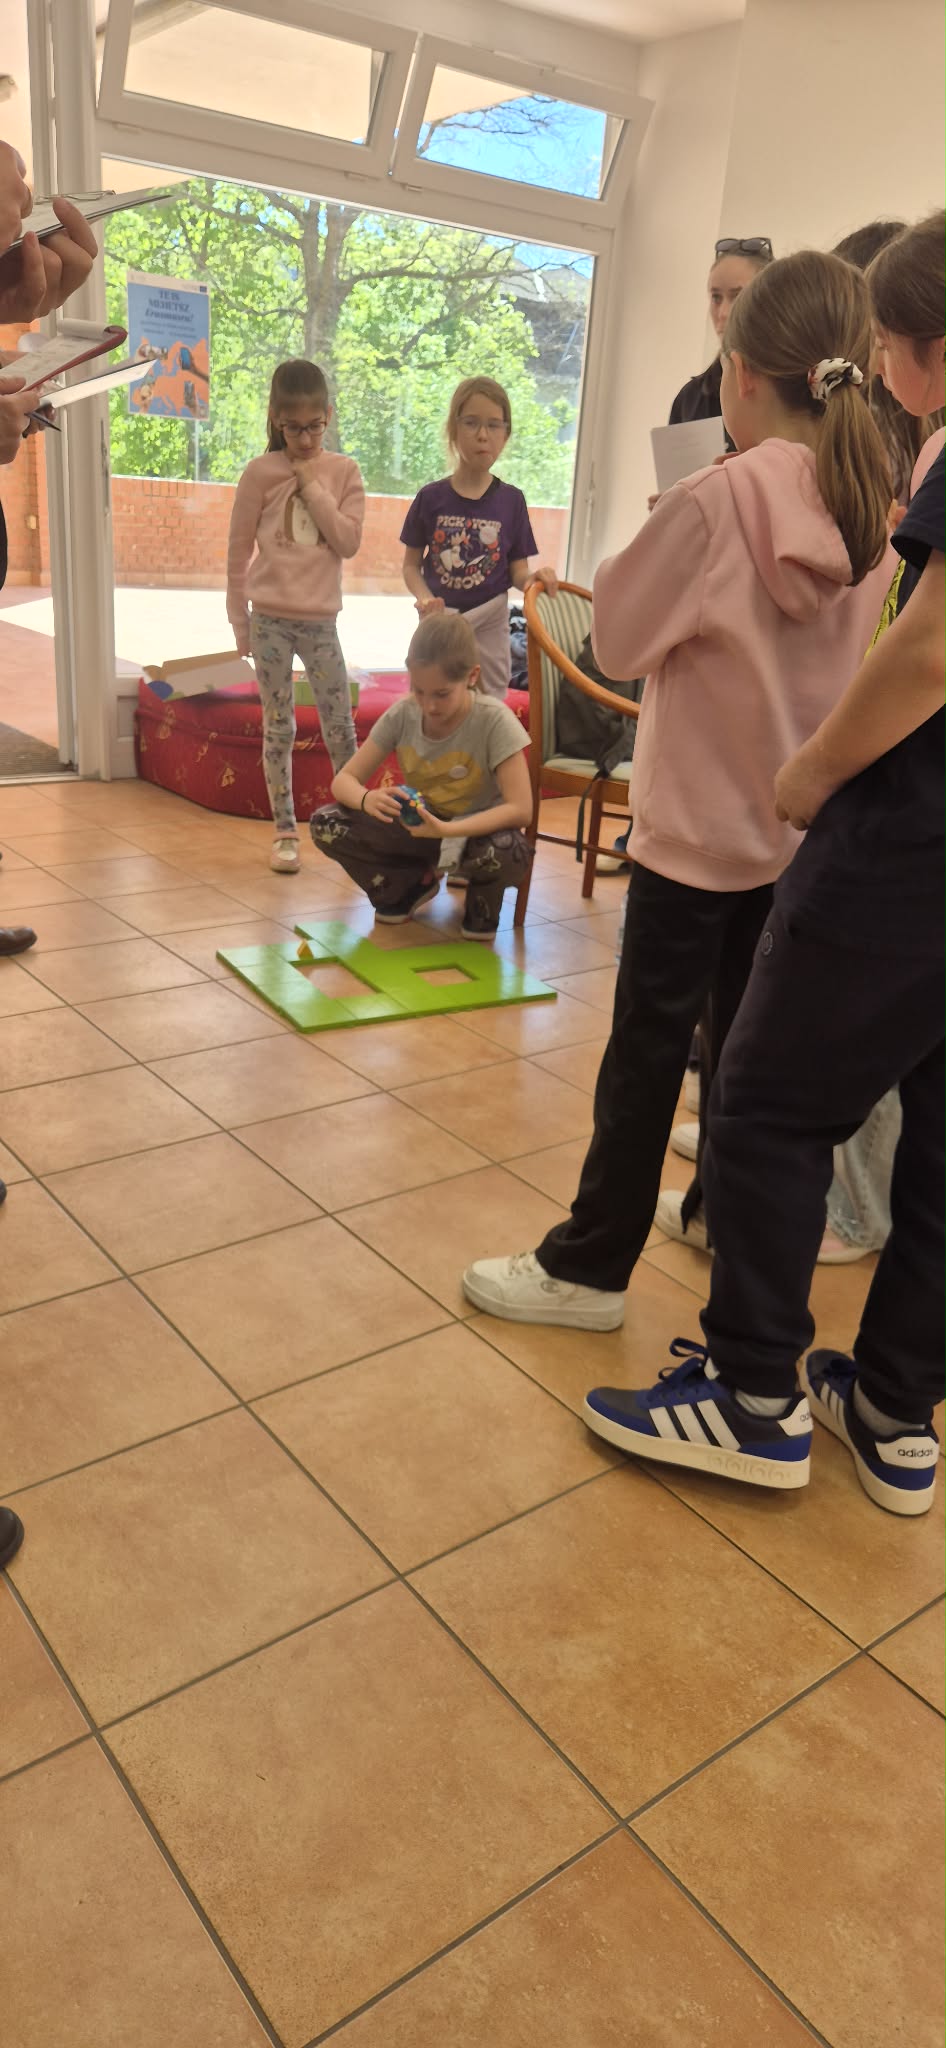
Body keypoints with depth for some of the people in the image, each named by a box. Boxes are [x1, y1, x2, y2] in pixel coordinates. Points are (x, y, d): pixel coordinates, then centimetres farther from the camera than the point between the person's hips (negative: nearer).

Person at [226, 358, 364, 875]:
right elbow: (239, 552, 2)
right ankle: (285, 831, 13)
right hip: (270, 619, -1)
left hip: (320, 619, 1)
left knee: (339, 725, 4)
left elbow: (349, 542, -8)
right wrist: (240, 622, 3)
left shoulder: (344, 471, 2)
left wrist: (312, 486, -11)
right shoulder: (260, 473, -3)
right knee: (278, 728, 5)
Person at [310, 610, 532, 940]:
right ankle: (414, 884, 7)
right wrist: (367, 798, -36)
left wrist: (447, 829, -42)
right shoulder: (400, 715, -13)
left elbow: (521, 808, -29)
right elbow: (344, 779, -10)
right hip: (419, 826, 4)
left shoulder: (494, 721, -24)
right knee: (327, 825, -17)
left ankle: (483, 900, -1)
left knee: (508, 854, -41)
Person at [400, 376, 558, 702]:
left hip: (489, 625, 0)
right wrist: (424, 598, -17)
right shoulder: (431, 498, -3)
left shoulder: (511, 501, -1)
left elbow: (518, 569, 0)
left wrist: (533, 578, -22)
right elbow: (411, 564, 2)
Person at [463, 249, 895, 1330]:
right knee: (745, 1030, 18)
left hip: (702, 822, -6)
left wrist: (651, 543, 5)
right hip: (802, 823, 6)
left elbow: (619, 638, -9)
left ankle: (590, 1265, 11)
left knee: (648, 1044, 1)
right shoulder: (872, 505, 1)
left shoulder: (716, 500, -19)